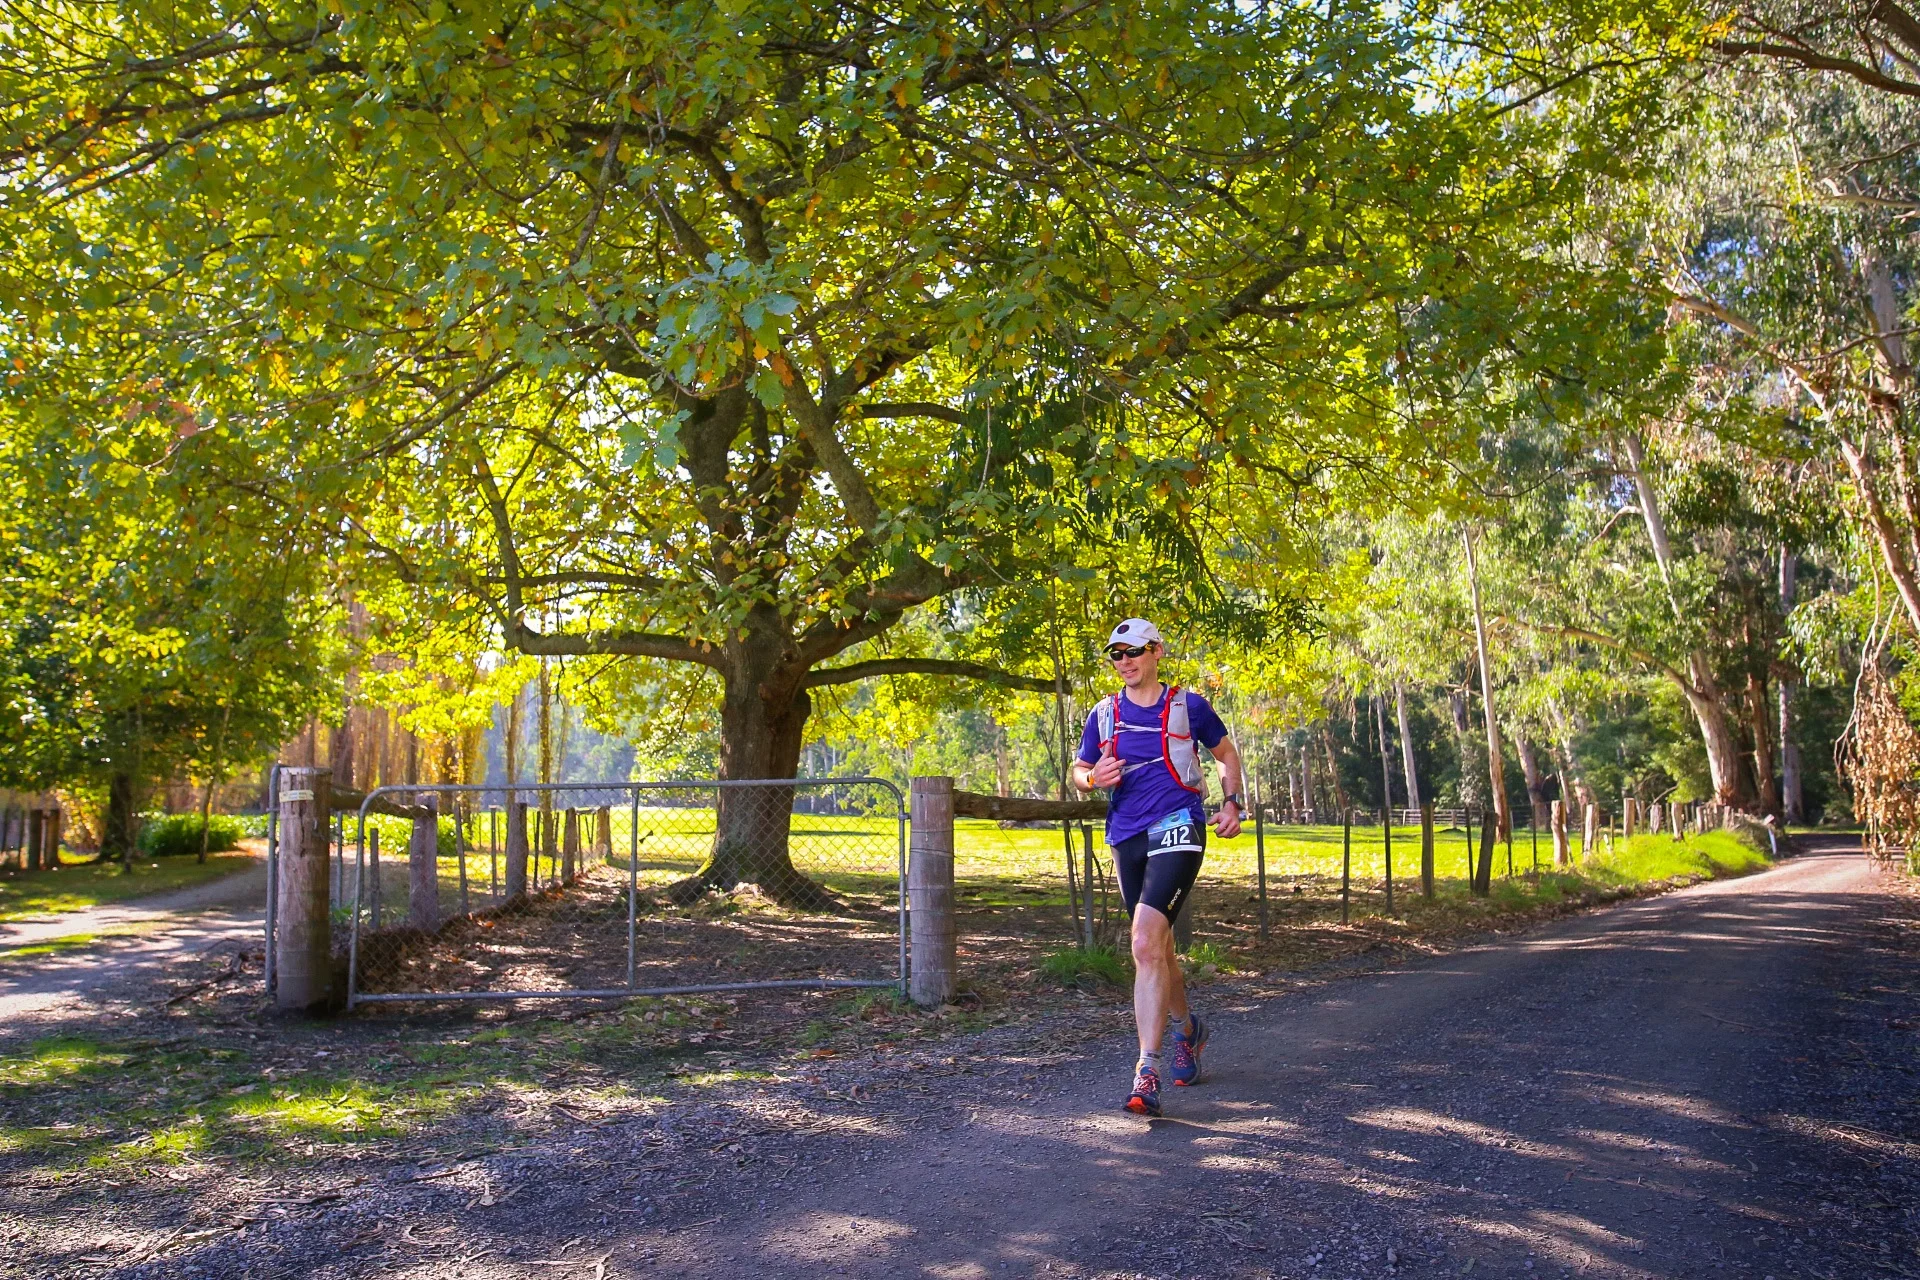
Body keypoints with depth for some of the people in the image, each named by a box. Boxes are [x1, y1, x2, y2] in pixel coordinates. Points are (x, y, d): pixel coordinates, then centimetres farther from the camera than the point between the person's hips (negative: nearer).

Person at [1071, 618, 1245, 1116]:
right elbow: (1079, 771, 18)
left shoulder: (1188, 705, 3)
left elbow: (1227, 752, 16)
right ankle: (1187, 1029, 42)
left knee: (1147, 945, -21)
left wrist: (1231, 804, 1)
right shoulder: (1104, 714, 10)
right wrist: (1094, 777, -6)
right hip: (1127, 838, 5)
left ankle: (1147, 1071, -21)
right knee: (1155, 948, 15)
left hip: (1177, 831, -5)